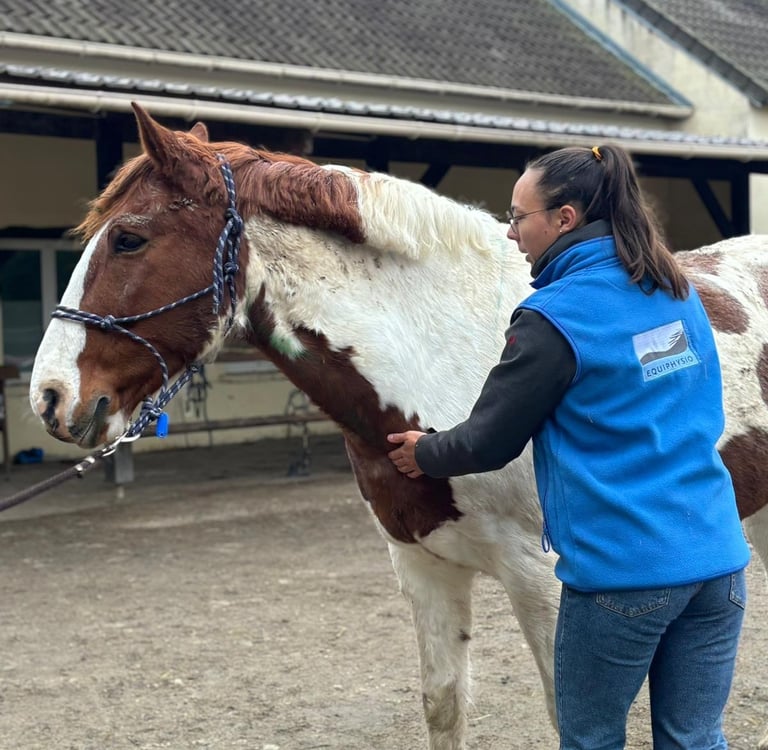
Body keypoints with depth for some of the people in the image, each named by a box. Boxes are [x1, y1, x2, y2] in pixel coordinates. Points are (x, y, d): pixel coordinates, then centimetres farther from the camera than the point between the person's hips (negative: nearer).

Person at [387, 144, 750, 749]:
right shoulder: (678, 292, 9)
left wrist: (424, 455, 16)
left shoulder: (554, 318, -12)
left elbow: (489, 443, -3)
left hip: (625, 571, -6)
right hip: (719, 559, 6)